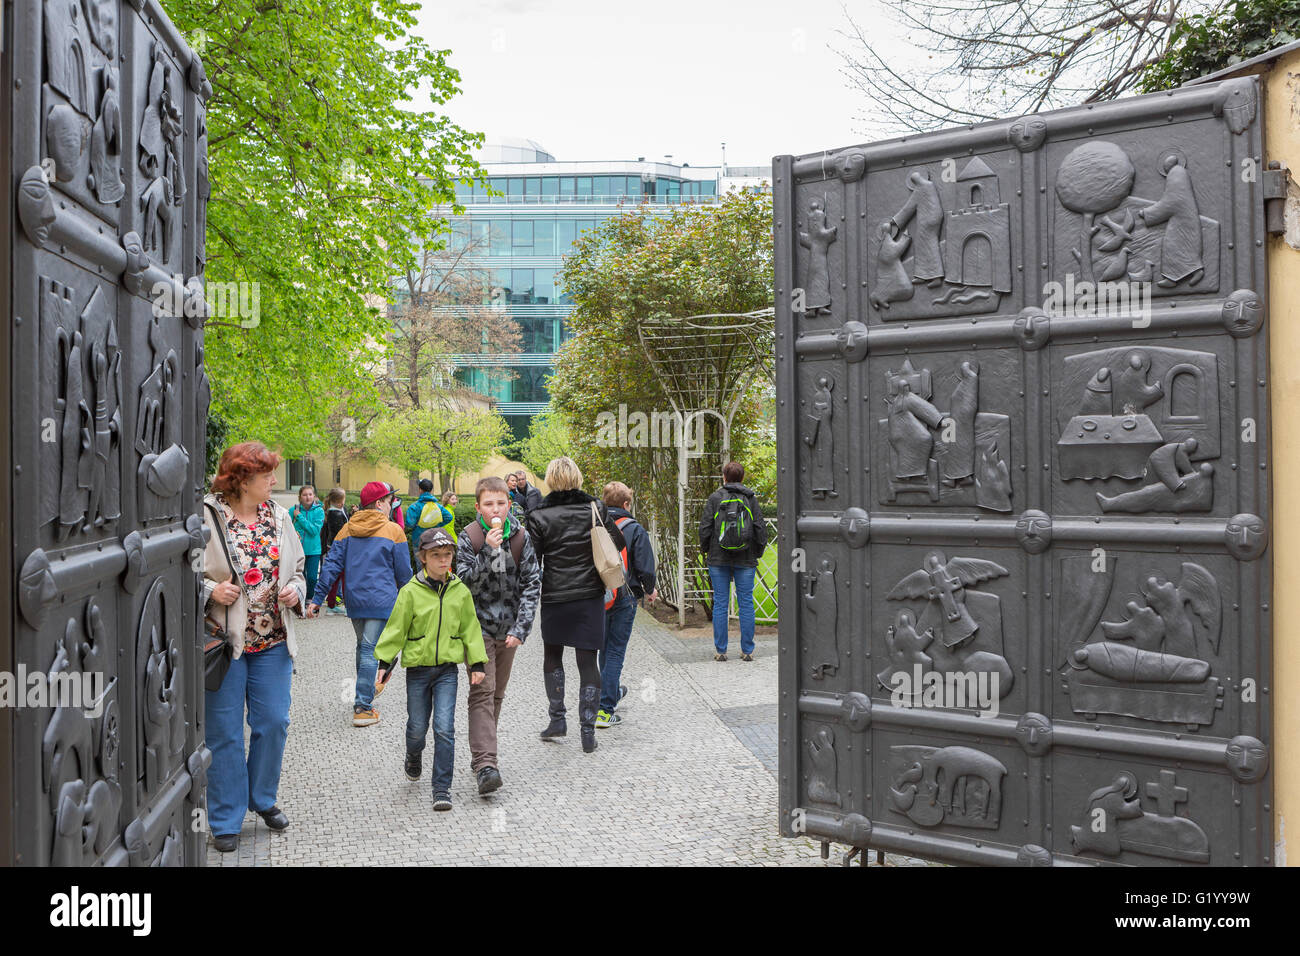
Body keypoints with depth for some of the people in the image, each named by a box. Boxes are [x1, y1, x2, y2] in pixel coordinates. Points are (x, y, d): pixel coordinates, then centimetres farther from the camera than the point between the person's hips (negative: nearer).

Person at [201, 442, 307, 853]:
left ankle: (262, 798, 32)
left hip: (272, 641, 5)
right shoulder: (205, 517, -9)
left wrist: (295, 590, -2)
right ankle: (226, 820, 18)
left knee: (274, 722, 9)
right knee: (225, 732, 5)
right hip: (224, 641, -4)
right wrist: (210, 590, -20)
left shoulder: (279, 516, 7)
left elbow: (297, 568, 18)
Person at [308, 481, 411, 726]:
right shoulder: (393, 531, -4)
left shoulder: (347, 529, 8)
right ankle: (363, 708, -4)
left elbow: (332, 565, 4)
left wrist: (317, 598, 4)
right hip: (381, 600, -5)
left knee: (363, 646, 20)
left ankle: (364, 696, 32)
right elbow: (403, 572, -2)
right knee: (370, 650, -4)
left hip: (354, 600, 5)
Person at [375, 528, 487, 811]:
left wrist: (477, 664, 6)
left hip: (447, 670, 1)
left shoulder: (460, 591, 0)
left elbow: (471, 629, 8)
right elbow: (396, 629, -1)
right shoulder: (411, 591, -7)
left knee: (444, 729, -7)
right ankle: (413, 757, 44)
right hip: (418, 668, -1)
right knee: (417, 727, 10)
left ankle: (442, 788, 3)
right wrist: (384, 663, -2)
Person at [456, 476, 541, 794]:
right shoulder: (468, 537, -8)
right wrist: (489, 551, -27)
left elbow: (532, 583, -2)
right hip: (479, 626, -4)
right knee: (482, 691, -13)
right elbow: (467, 584, -15)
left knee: (497, 693, 13)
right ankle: (485, 763, -17)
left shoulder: (521, 536, -1)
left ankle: (482, 754, 29)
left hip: (509, 628, 4)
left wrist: (521, 627, -9)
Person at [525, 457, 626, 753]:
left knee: (552, 657, 20)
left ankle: (557, 719, 19)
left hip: (555, 598, -1)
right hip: (590, 597, 1)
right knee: (588, 662, 6)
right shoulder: (595, 508, -3)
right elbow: (618, 542, 3)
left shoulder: (539, 515, -7)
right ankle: (588, 731, 6)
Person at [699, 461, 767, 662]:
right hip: (745, 560, 1)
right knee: (746, 603, 6)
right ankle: (747, 650, 9)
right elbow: (760, 528, 1)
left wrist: (704, 549, 13)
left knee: (720, 604, 5)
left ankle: (720, 650, 7)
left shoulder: (715, 498, -2)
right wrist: (758, 551, 13)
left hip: (719, 559, -1)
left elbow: (705, 527, -2)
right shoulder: (751, 498, 1)